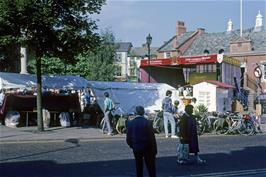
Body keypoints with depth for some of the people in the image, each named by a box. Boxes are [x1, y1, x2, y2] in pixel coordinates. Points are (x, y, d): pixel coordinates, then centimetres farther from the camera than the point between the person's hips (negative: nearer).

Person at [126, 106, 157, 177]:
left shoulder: (130, 123, -5)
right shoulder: (147, 123, -13)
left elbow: (128, 138, -1)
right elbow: (152, 138, -11)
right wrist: (154, 150, -2)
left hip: (136, 149, 2)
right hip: (147, 149, -2)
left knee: (139, 168, 13)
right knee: (151, 169, 8)